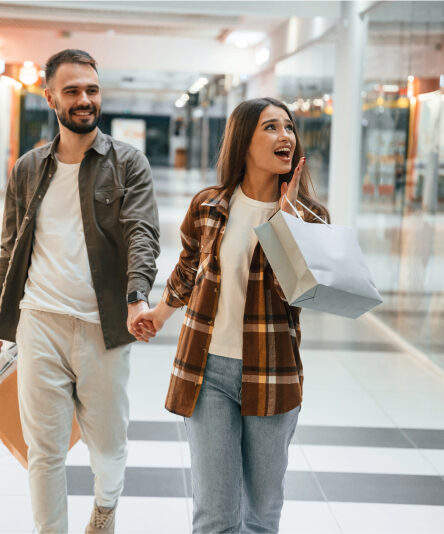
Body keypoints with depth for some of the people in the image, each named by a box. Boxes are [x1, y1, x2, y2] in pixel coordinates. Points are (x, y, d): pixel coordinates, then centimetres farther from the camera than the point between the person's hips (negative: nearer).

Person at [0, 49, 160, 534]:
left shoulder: (128, 163, 2)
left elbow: (142, 233, -10)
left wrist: (138, 297, -26)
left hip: (103, 326, -1)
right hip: (39, 324, 2)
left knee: (108, 442, 10)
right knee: (43, 448, 6)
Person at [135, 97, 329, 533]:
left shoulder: (309, 215, 0)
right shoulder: (207, 206, 2)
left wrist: (285, 215, -15)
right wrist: (161, 313, 33)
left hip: (272, 376, 0)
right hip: (208, 369, 0)